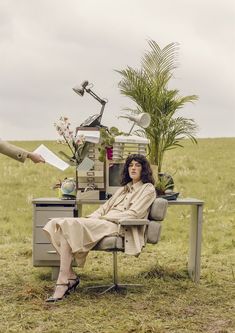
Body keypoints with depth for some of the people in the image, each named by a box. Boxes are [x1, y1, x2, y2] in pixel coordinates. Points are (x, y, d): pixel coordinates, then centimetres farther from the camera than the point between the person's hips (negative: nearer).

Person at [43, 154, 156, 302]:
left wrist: (104, 217, -10)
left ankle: (63, 283, -30)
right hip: (102, 223, 8)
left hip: (118, 227, -8)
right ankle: (71, 276, -22)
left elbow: (133, 214, -6)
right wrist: (91, 217, 1)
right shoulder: (124, 188, 31)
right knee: (56, 224, -15)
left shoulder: (148, 189, 8)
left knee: (70, 225, -29)